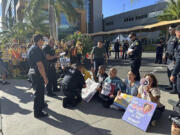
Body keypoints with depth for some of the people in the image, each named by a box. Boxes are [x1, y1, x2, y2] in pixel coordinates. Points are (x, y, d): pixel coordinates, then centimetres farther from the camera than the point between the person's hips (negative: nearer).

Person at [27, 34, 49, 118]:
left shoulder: (32, 48, 12)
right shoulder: (36, 49, -22)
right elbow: (40, 65, -27)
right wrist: (45, 77, -25)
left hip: (34, 72, 11)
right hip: (37, 74, -11)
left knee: (41, 90, 26)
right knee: (39, 92, 0)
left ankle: (41, 104, 47)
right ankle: (37, 112, 14)